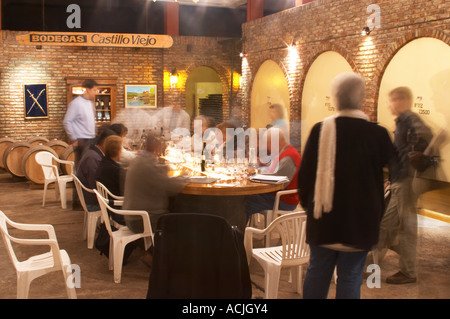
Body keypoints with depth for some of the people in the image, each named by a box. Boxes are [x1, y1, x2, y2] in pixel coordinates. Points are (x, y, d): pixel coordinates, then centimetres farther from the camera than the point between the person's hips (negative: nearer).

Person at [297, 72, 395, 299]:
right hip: (360, 221, -1)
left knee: (317, 271, 16)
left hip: (323, 220, 2)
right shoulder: (377, 134, -11)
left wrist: (307, 202, 14)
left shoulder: (320, 130, -8)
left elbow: (305, 172, 1)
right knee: (350, 277, 8)